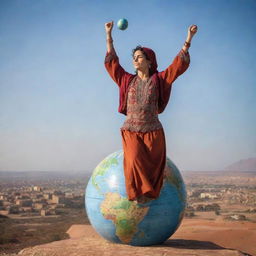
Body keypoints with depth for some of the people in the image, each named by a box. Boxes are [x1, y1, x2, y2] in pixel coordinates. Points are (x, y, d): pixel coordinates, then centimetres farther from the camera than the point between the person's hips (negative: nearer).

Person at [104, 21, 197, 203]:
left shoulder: (158, 80, 5)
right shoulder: (128, 81, 9)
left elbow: (179, 64, 2)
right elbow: (112, 62, 13)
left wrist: (188, 40, -4)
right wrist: (109, 35, 12)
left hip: (153, 131, 0)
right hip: (131, 130, 0)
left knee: (155, 164, 0)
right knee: (134, 161, -19)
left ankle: (149, 193, 19)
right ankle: (138, 193, -3)